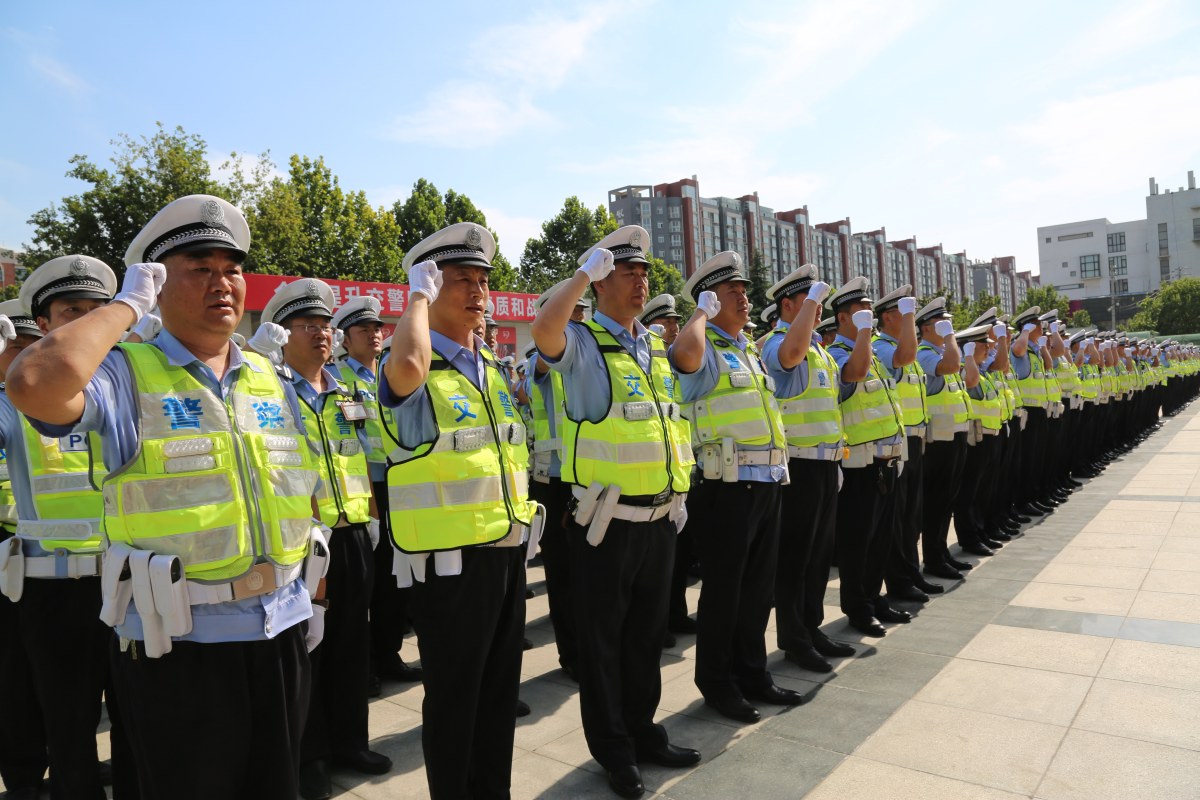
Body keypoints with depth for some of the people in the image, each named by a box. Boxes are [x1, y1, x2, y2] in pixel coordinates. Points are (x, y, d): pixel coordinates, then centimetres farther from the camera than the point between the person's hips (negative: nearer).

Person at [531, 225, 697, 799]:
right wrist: (586, 272, -24)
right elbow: (543, 329, -34)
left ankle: (642, 730, 37)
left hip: (659, 519, 7)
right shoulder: (582, 343, -9)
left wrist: (679, 492, 18)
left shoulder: (654, 347, 13)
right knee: (604, 639, 9)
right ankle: (612, 750, 26)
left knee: (647, 634, 19)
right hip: (607, 521, -7)